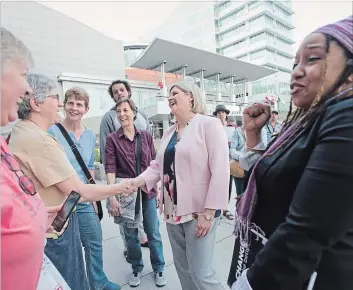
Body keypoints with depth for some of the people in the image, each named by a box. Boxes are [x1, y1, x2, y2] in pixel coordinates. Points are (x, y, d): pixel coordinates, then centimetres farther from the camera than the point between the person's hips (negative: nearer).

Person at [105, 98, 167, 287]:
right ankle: (136, 268, 38)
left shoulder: (146, 136, 1)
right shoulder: (112, 139, -4)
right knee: (130, 234, 15)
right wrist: (112, 196, -18)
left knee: (153, 233, 12)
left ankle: (159, 269, 34)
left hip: (148, 191, 1)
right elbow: (110, 169, -10)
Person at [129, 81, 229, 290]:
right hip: (173, 211, 7)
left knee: (201, 273, 2)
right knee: (183, 269, 19)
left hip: (199, 211, -6)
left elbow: (220, 171, -16)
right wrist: (137, 181, -9)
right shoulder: (169, 133, 12)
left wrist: (209, 212, -19)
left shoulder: (209, 125, -9)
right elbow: (158, 166, 8)